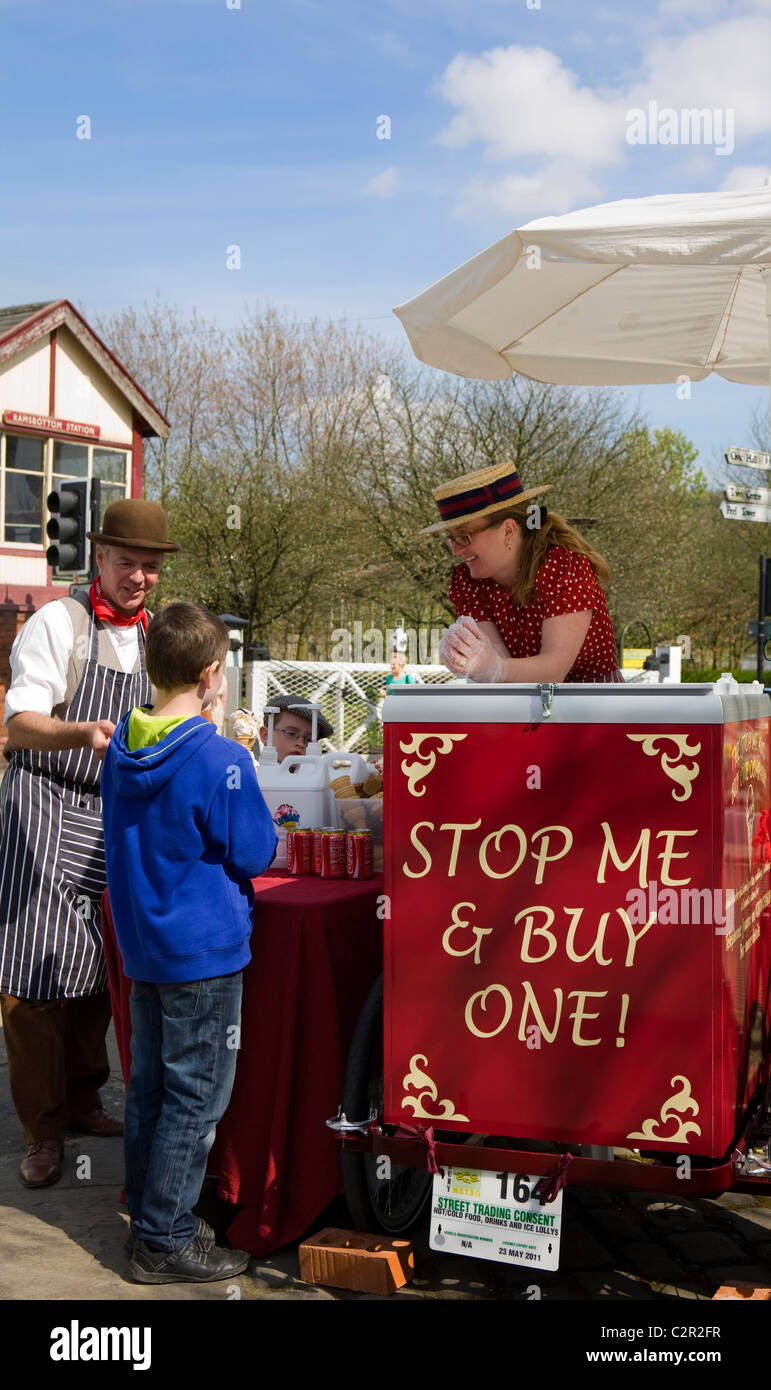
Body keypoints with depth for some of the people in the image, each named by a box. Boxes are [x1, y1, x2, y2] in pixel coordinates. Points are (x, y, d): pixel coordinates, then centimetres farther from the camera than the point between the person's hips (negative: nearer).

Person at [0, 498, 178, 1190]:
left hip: (111, 815, 6)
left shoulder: (152, 638, 10)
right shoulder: (56, 623, -9)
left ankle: (82, 1102, 27)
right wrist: (86, 734, -35)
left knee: (94, 969, 10)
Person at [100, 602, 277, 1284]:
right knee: (196, 1097, 3)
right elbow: (256, 854, -13)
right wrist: (261, 816, 6)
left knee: (150, 1085, 18)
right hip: (204, 949, -8)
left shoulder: (122, 749, 2)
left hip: (141, 944, 8)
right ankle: (165, 1241, 11)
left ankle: (148, 1209, 32)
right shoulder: (221, 760, -21)